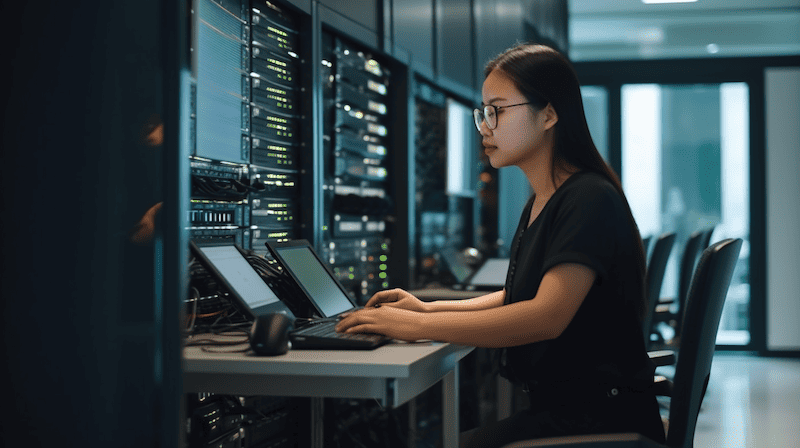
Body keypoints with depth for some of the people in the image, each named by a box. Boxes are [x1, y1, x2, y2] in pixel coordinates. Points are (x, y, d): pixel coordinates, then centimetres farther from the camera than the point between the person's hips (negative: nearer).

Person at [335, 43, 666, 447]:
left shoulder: (590, 200, -17)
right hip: (556, 409, 9)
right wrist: (428, 308, 11)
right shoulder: (538, 205, 14)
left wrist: (418, 326, -26)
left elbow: (547, 316, -28)